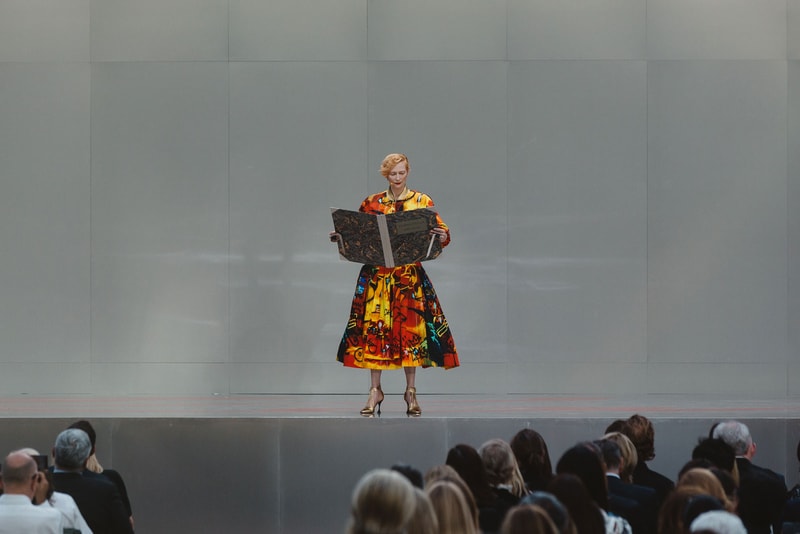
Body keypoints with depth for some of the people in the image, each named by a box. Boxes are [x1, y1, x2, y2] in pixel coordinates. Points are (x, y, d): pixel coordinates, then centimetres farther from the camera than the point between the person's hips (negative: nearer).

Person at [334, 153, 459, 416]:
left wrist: (443, 236, -24)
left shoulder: (422, 202, 4)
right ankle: (375, 391, 6)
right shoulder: (371, 204, 8)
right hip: (377, 274, 1)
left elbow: (441, 231, -2)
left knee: (411, 329, -2)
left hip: (411, 275, -1)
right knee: (375, 328, -2)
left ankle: (411, 392, 8)